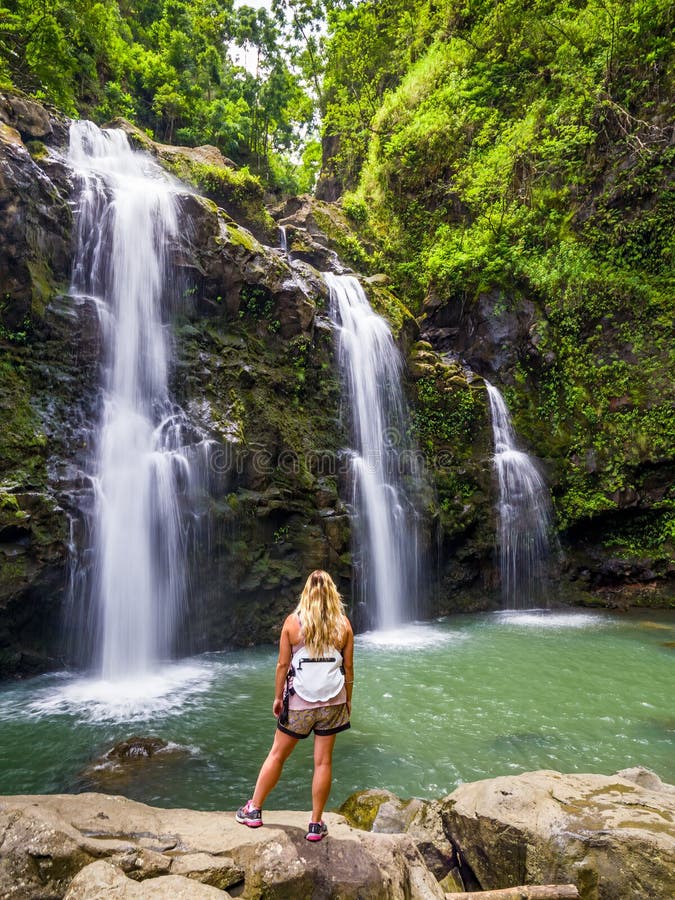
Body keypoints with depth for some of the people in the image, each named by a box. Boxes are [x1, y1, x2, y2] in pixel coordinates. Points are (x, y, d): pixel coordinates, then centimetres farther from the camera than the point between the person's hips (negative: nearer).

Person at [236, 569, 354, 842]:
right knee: (323, 761, 10)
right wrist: (348, 699, 13)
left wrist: (277, 697, 6)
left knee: (277, 754, 15)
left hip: (300, 701, -1)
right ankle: (316, 824, 20)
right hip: (333, 700, 1)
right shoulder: (343, 624, -4)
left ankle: (254, 810, 28)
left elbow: (283, 664, -5)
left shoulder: (293, 621, -7)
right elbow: (348, 667, 1)